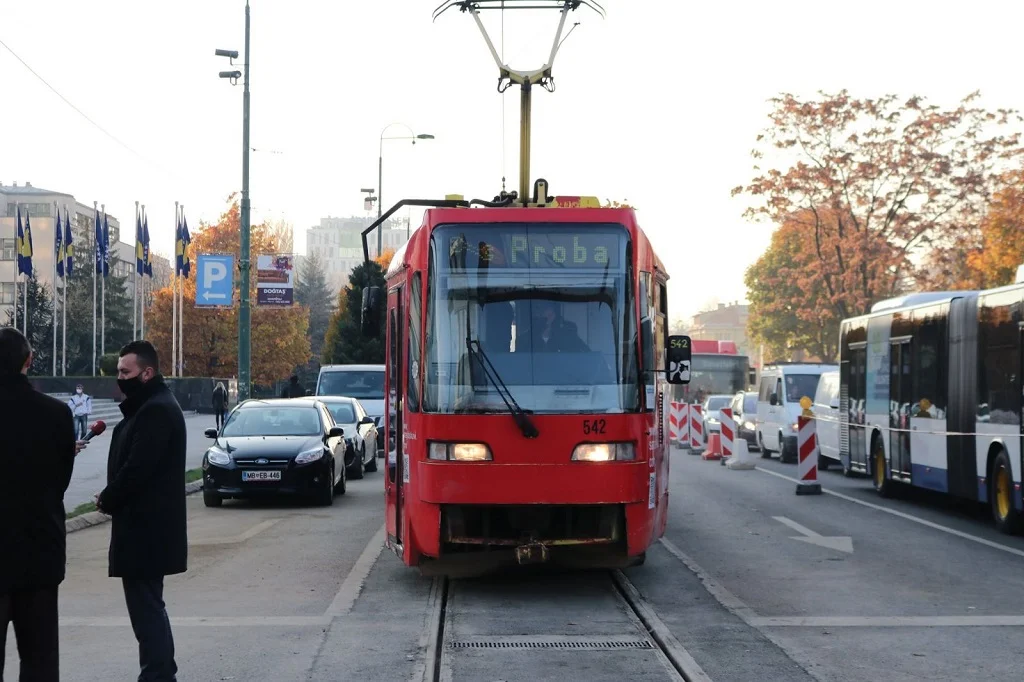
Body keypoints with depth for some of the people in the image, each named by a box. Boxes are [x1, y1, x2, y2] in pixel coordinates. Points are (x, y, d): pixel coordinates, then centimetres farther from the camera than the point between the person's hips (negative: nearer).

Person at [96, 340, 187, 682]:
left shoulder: (156, 411, -18)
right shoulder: (150, 406, 15)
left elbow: (137, 468, -23)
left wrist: (108, 500, -8)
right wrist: (110, 497, 3)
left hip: (145, 525, -11)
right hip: (146, 523, 11)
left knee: (145, 606, -7)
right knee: (149, 604, 17)